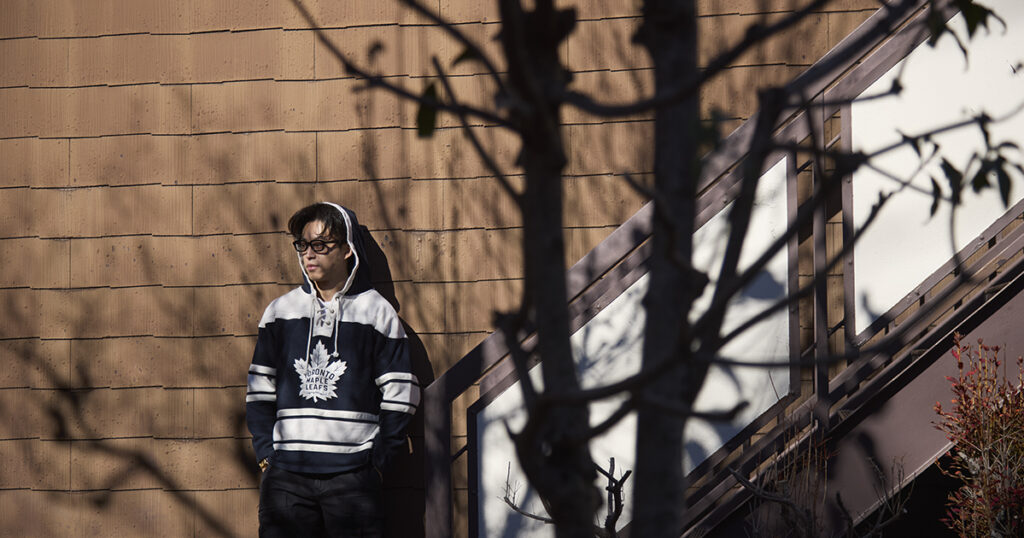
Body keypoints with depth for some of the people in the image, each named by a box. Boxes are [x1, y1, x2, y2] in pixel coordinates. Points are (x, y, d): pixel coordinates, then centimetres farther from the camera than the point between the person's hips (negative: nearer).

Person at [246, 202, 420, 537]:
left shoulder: (376, 312, 6)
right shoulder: (280, 312, 13)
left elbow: (400, 395, 5)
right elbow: (259, 390, 14)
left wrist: (378, 459, -1)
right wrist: (265, 455, 4)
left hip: (353, 475, -2)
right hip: (286, 475, 2)